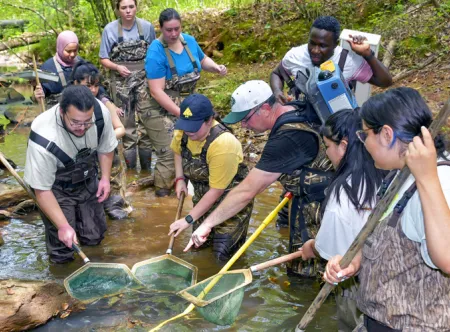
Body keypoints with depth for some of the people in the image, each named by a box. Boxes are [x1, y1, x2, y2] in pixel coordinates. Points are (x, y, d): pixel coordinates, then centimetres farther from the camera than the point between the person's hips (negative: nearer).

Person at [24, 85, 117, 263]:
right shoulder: (43, 140, -38)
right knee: (62, 252, -5)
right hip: (56, 189, -4)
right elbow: (42, 190, -26)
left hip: (88, 181, 4)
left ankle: (77, 212, 39)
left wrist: (105, 178, -10)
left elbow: (106, 148, -2)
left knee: (94, 237, 10)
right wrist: (63, 226, -29)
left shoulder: (101, 113, -26)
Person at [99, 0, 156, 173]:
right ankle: (130, 169, 16)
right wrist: (117, 67, -18)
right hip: (121, 81, -1)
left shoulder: (147, 27, -2)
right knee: (126, 124, 6)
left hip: (144, 79, 1)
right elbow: (104, 59, 0)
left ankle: (147, 168, 14)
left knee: (146, 122, 2)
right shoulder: (110, 29, -5)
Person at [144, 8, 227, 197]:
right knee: (169, 154, -9)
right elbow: (157, 91, -24)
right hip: (161, 110, -7)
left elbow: (202, 60, 19)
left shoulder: (189, 40, -1)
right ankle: (163, 194, 7)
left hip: (186, 104, 7)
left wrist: (216, 67, -3)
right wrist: (181, 113, -26)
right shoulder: (156, 53, -21)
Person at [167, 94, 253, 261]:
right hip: (203, 196, 6)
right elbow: (178, 151, 12)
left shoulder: (223, 144, -35)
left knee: (223, 254, -6)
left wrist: (188, 219, -23)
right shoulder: (183, 131, -15)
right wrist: (180, 179, -1)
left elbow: (216, 191, -27)